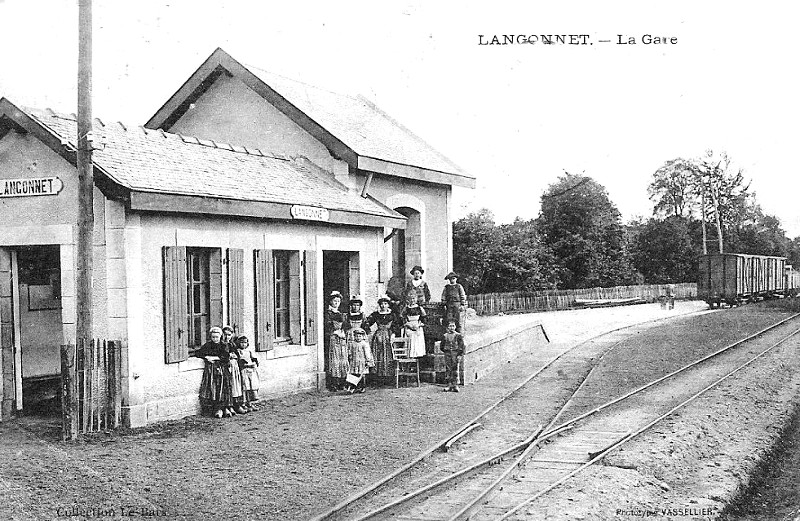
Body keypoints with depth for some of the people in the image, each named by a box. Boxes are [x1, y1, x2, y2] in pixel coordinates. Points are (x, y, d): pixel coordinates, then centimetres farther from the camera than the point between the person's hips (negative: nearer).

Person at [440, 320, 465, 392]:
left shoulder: (458, 336, -1)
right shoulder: (445, 336, 5)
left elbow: (462, 346, -1)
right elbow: (442, 346, 15)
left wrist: (460, 355, -8)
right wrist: (446, 351, 6)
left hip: (456, 354, -2)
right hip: (447, 354, 2)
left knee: (455, 371, -2)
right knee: (448, 370, 2)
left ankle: (455, 386, 2)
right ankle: (449, 385, 8)